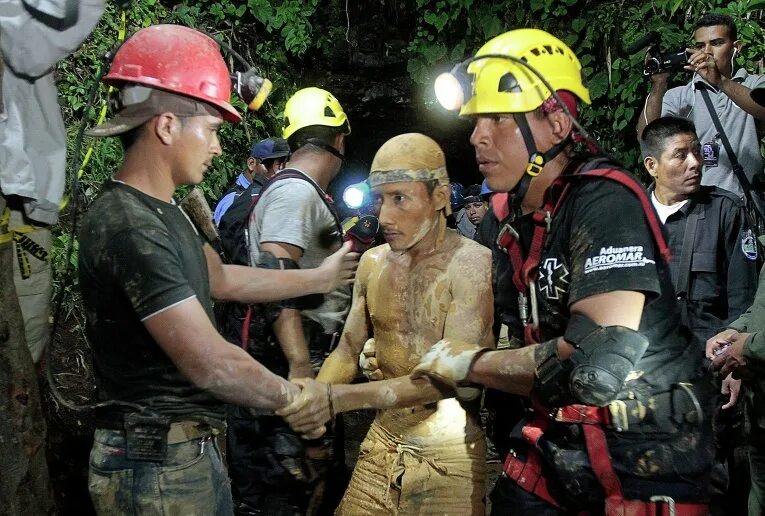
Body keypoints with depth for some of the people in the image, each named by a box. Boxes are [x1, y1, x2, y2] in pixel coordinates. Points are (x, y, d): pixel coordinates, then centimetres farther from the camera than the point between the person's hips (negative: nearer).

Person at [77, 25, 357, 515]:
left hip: (195, 449, 9)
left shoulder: (164, 211, 9)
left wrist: (320, 278, 26)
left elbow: (220, 278, 22)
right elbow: (212, 365, -26)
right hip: (157, 465, -9)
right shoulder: (129, 226, -24)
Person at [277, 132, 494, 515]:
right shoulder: (372, 261, 4)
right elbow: (348, 349, 10)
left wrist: (341, 398, -28)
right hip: (381, 440, 5)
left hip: (447, 451, -5)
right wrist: (313, 399, -12)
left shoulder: (471, 263, -14)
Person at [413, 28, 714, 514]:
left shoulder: (603, 201, -19)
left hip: (646, 455, -6)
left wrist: (474, 362, -18)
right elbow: (533, 355, 9)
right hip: (559, 442, 7)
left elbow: (602, 354, -30)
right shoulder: (513, 221, 4)